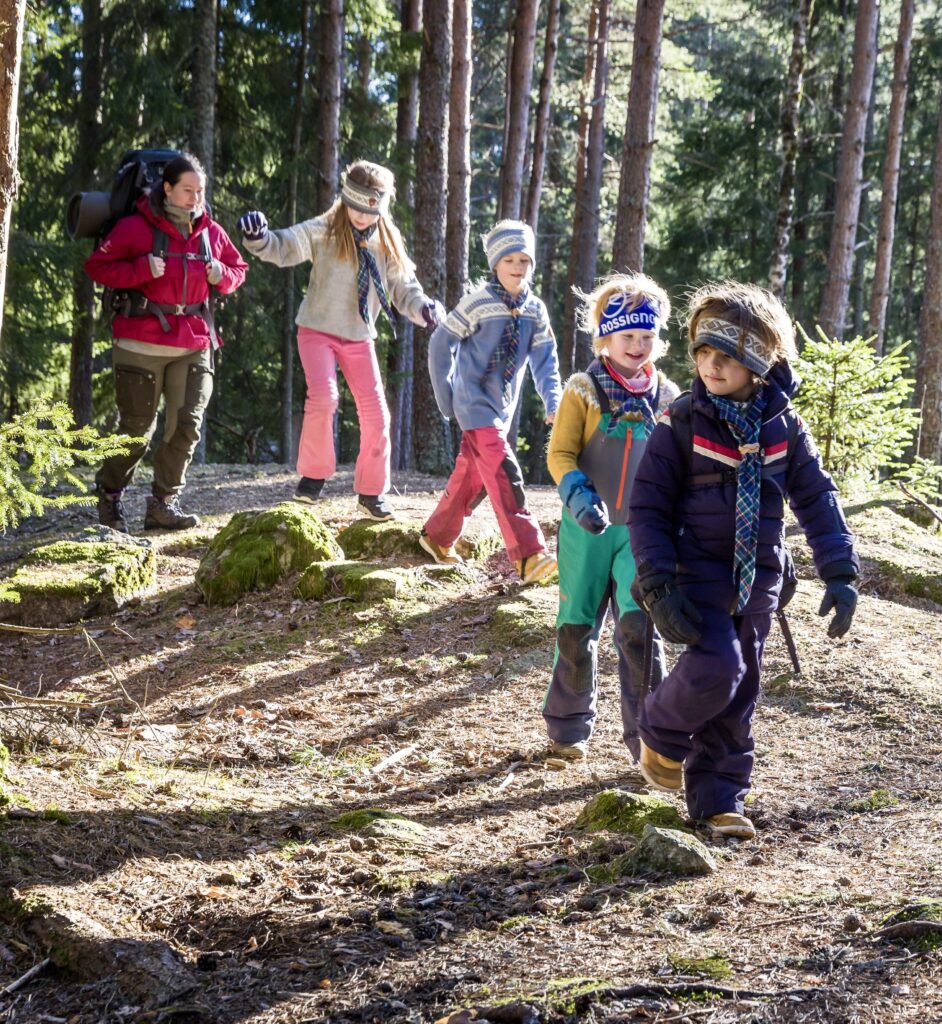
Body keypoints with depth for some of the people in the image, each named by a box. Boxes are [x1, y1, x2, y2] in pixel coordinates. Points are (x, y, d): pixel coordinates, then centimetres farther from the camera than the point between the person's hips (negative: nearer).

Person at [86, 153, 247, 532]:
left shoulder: (211, 231, 8)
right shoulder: (136, 227, -7)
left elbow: (238, 269, 20)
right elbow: (97, 266, -5)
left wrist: (222, 275, -3)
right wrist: (142, 269, -19)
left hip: (193, 346, 4)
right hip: (141, 345, -4)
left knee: (187, 426, -5)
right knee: (137, 430, 1)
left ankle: (164, 504, 5)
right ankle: (109, 495, 24)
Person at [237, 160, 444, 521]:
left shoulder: (388, 243, 3)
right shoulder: (324, 232, -10)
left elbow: (404, 288, 4)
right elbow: (282, 247, -20)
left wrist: (423, 308, -18)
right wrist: (258, 237, -43)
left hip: (360, 339, 4)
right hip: (318, 330, -4)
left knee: (376, 413, 0)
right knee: (323, 396, -26)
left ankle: (371, 492, 17)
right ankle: (313, 475, -4)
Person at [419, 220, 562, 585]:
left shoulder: (535, 311, 3)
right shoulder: (479, 303, -13)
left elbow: (545, 360, 3)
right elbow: (441, 343, -7)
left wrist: (553, 403, -11)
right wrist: (446, 399, -6)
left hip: (502, 407, 7)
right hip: (475, 404, -7)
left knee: (472, 474, 16)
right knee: (504, 473, -17)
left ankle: (438, 536, 33)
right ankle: (529, 555, -23)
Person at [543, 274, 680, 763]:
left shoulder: (667, 396, 7)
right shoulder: (583, 390, -2)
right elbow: (560, 453, -6)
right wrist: (579, 496, -22)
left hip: (642, 531, 1)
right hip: (587, 528, -1)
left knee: (639, 626, -12)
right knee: (577, 629, 6)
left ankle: (648, 735, -4)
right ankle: (568, 729, 24)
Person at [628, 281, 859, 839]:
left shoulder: (784, 426, -1)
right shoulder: (682, 424, -10)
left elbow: (818, 497, 4)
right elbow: (648, 508, -8)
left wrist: (840, 573, -5)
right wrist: (659, 586, -17)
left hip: (757, 582, 4)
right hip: (698, 573, -4)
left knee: (739, 695, 8)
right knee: (716, 667, -22)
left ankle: (718, 798, 20)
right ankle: (662, 732, 7)